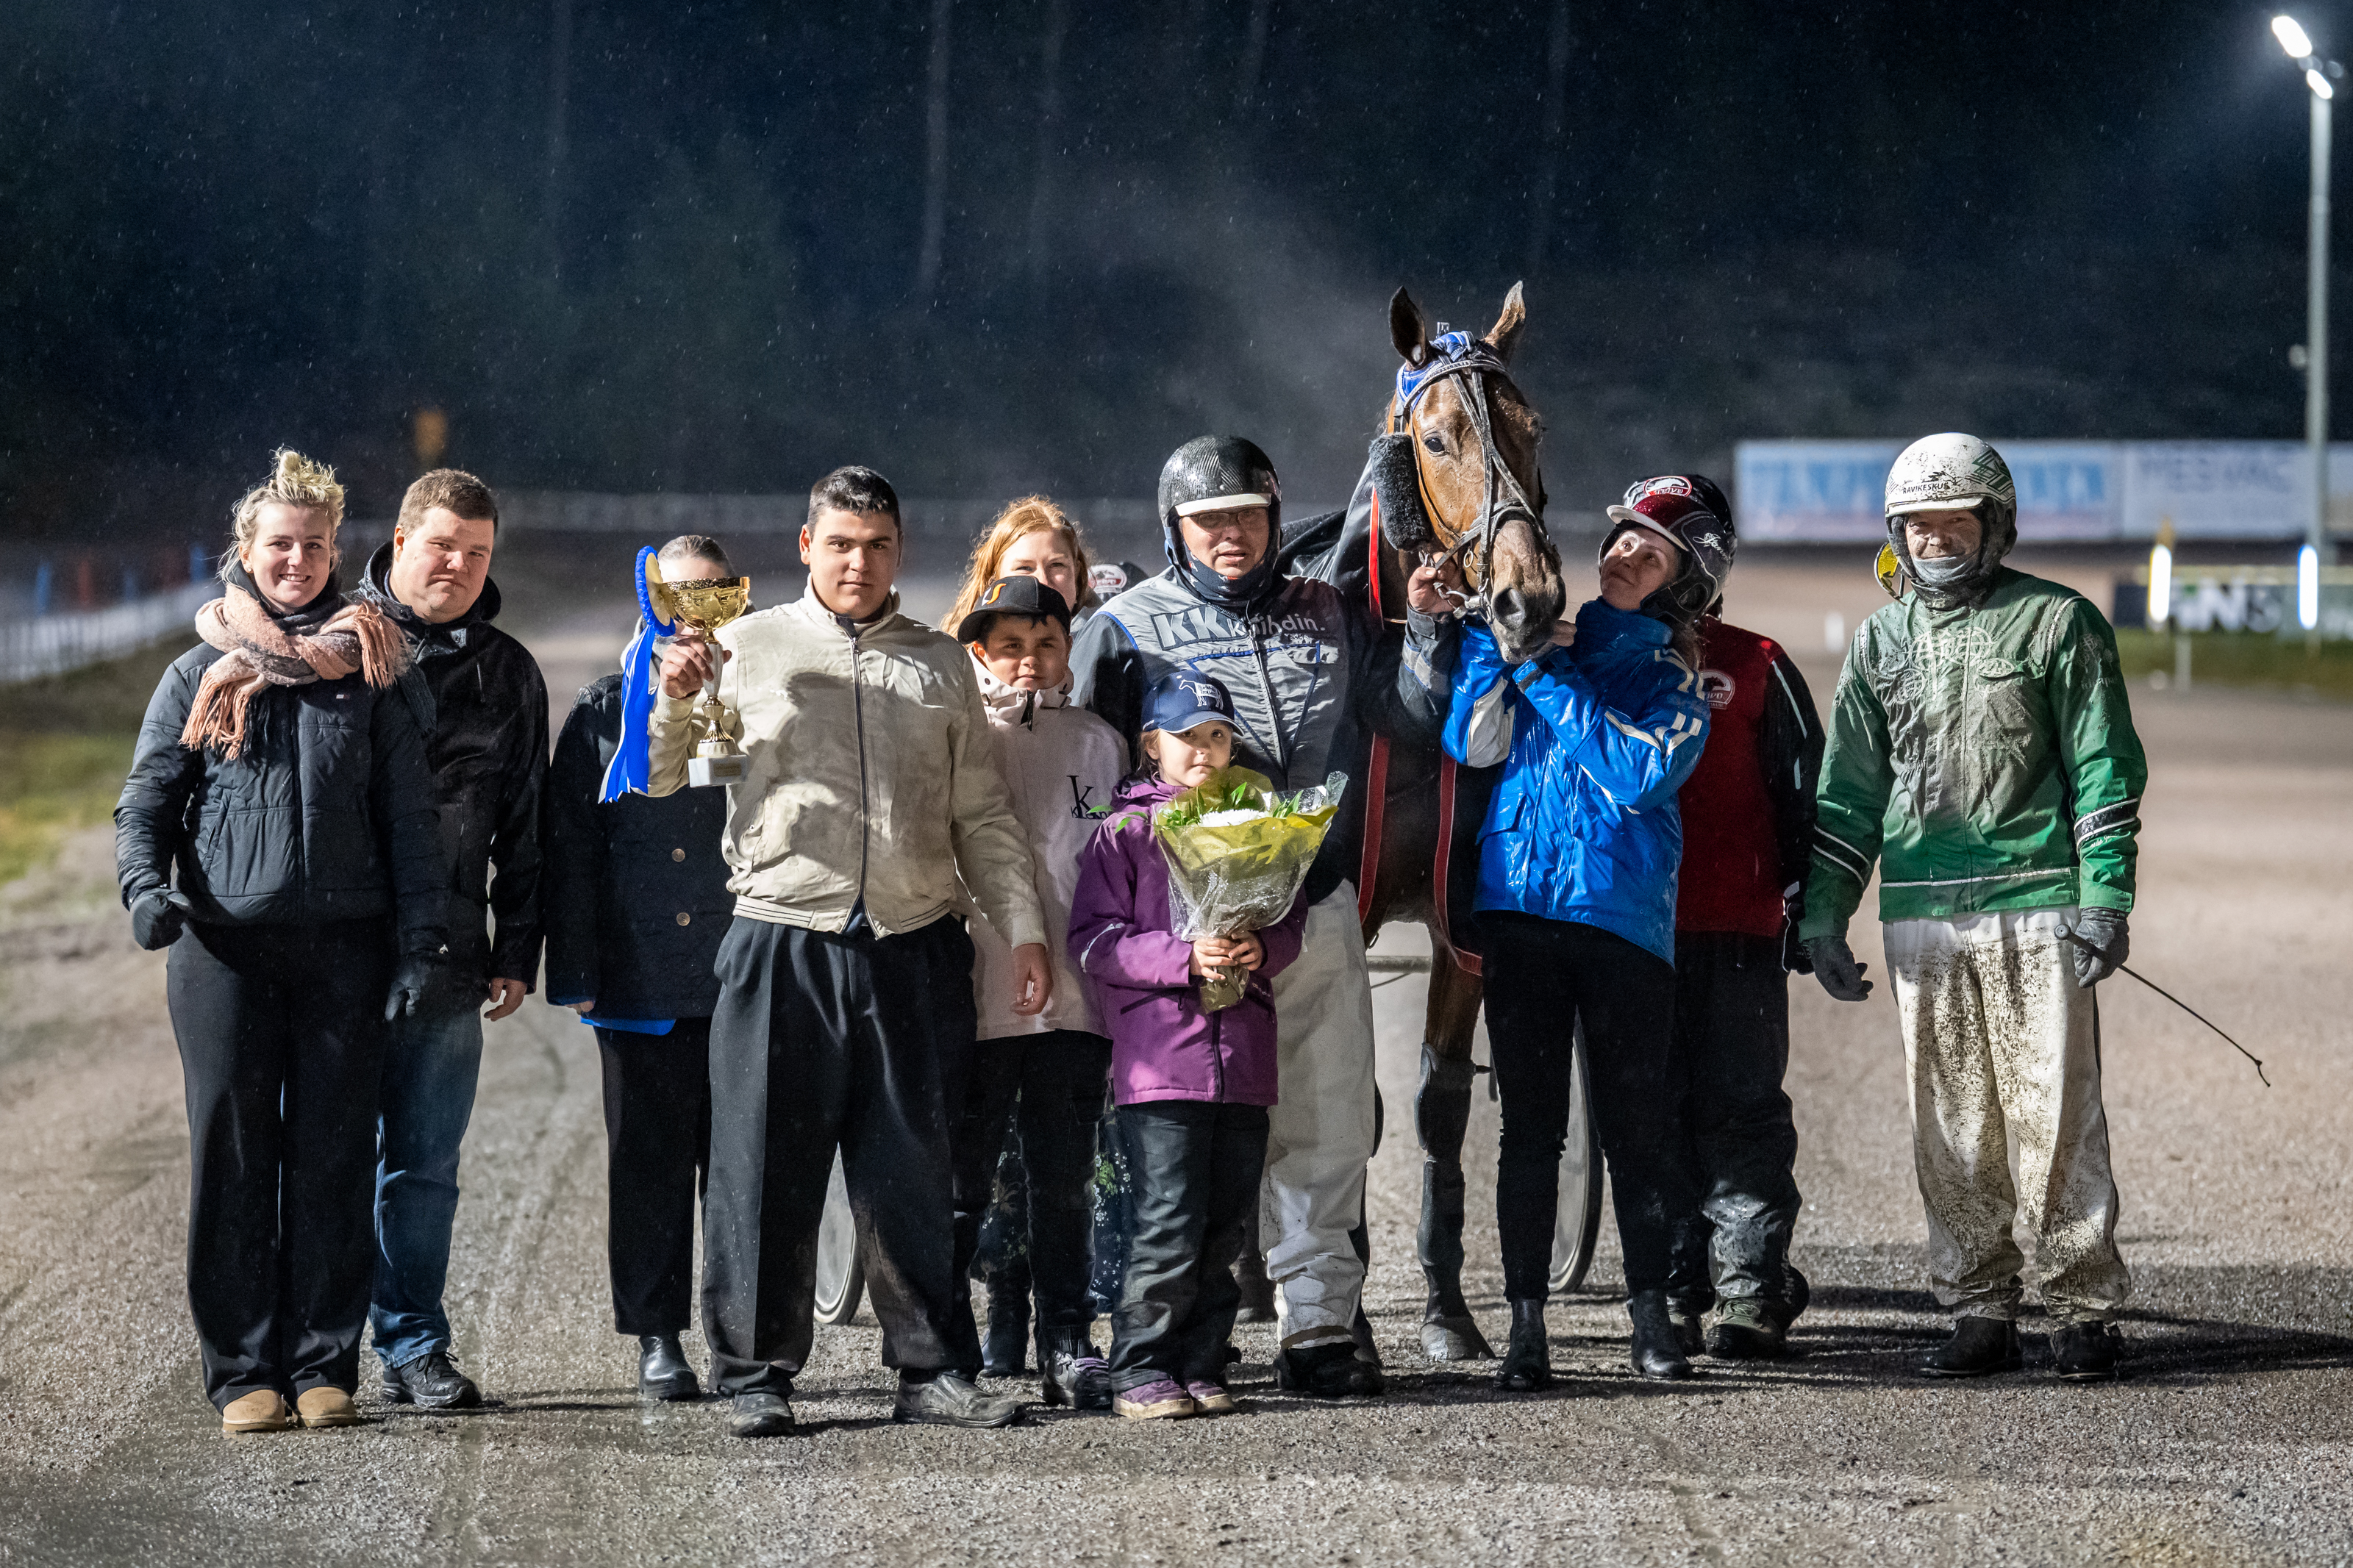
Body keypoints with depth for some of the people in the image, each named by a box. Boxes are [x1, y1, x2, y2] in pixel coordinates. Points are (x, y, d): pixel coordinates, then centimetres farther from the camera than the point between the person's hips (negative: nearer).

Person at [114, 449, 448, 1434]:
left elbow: (409, 816, 7)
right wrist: (146, 885, -14)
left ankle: (324, 1364, 8)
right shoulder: (200, 676, 8)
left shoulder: (366, 670, 8)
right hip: (224, 944, 0)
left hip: (344, 943, 0)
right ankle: (242, 1371, 5)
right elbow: (146, 800, 6)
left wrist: (419, 942, -1)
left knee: (333, 1156, 2)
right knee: (233, 1154, 0)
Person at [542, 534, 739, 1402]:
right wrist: (576, 971, -2)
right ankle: (658, 1338, 12)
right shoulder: (604, 712, 6)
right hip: (642, 982, 0)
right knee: (649, 1162, 4)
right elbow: (569, 850, 5)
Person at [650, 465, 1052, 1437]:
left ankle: (932, 1371, 12)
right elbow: (662, 784, 8)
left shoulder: (940, 665, 16)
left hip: (915, 947, 2)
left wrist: (1025, 930, 9)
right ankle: (756, 1373, 7)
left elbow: (982, 816, 18)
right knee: (767, 1166, -1)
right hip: (784, 943, -2)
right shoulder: (749, 648, 8)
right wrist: (676, 700, -10)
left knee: (913, 1171, 5)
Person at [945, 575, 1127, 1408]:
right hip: (976, 995, -3)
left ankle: (1067, 1344, 12)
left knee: (1063, 1182, 6)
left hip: (1073, 993, 3)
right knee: (961, 1182, 1)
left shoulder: (1099, 743, 12)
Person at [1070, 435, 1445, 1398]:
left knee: (1328, 1129, 4)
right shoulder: (1128, 627, 5)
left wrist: (1430, 629, 2)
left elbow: (1421, 718, 18)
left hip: (1318, 917, 4)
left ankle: (1319, 1324, 12)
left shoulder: (1327, 618, 15)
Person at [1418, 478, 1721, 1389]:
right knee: (1530, 1122, 0)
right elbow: (1472, 744, 1)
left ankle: (1650, 1314, 12)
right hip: (1518, 905, 1)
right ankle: (1525, 1323, 2)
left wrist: (1552, 678, -10)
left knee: (1635, 1120, 1)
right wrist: (1503, 649, -8)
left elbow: (1641, 774, -12)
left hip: (1624, 913, -1)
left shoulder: (1675, 680, 7)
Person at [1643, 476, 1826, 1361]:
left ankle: (1751, 1294, -4)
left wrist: (1807, 904, -1)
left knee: (1738, 1112, -5)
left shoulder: (1756, 667, 6)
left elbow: (1805, 791, 6)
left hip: (1738, 930, -3)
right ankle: (1677, 1292, 12)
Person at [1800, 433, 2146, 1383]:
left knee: (2056, 1116, -5)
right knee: (1950, 1128, 4)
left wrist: (2104, 898, -8)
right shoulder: (1880, 642, 15)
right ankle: (1980, 1313, 11)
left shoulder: (2057, 622, 3)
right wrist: (1823, 916, 10)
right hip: (1921, 915, 4)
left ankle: (2083, 1309, 2)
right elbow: (1847, 793, 18)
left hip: (2036, 910, -4)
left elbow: (2105, 770, 0)